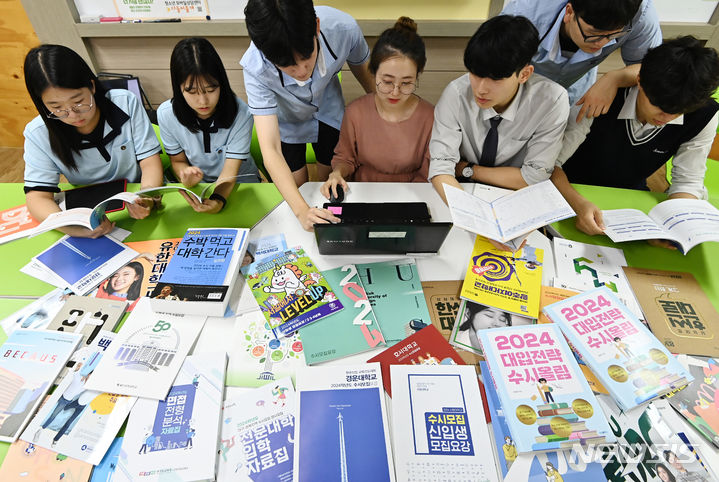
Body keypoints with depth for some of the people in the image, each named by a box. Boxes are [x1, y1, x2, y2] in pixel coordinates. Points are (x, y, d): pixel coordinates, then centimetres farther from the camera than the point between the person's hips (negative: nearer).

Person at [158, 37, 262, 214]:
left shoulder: (240, 114, -21)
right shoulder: (166, 114, -12)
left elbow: (229, 172, -21)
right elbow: (178, 161, 0)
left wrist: (218, 200, -43)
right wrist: (185, 174, -26)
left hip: (239, 182, -1)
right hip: (197, 184, 2)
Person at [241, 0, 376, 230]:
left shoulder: (344, 28, -36)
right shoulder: (255, 68, -41)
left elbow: (364, 71, -12)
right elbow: (270, 150, -44)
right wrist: (301, 210, -56)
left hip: (328, 109, 2)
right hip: (286, 119, -1)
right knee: (297, 185, 5)